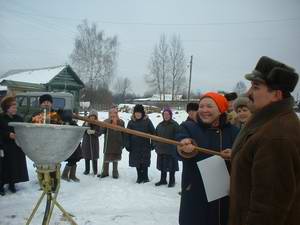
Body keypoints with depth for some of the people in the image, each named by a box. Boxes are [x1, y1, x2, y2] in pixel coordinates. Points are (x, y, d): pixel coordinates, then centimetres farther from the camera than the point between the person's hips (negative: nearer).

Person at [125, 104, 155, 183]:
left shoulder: (147, 121, -3)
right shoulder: (131, 122, 3)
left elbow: (153, 133, -2)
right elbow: (127, 135, 3)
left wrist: (152, 144, -4)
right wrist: (127, 145, -2)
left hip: (145, 146, -2)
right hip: (135, 146, 2)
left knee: (145, 162, 3)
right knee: (137, 162, 9)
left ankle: (145, 177, 17)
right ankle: (139, 177, 22)